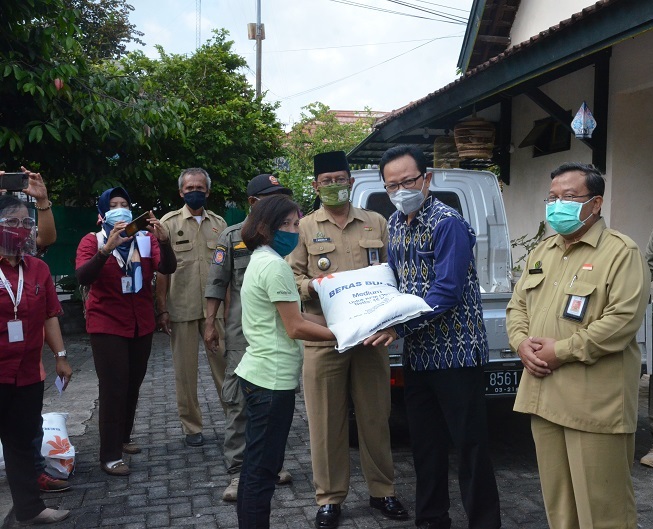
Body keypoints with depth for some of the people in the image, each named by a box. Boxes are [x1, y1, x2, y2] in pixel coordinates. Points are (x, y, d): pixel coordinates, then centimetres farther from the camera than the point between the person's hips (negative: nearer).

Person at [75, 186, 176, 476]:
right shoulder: (92, 240, -6)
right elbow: (82, 277, -22)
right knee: (113, 389, -8)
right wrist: (107, 248, -37)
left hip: (141, 325, 4)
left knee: (133, 386, 13)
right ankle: (109, 455, 0)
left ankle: (123, 438, 32)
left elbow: (168, 268, -14)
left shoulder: (146, 239, 1)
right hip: (107, 326, -4)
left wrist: (164, 241, -33)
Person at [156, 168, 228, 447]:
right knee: (185, 368, 5)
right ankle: (191, 426, 16)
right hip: (182, 308, -2)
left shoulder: (219, 223, 10)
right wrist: (162, 309, -6)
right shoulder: (169, 222, 2)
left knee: (225, 362, 3)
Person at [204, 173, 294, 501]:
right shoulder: (231, 237, 4)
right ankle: (238, 471, 5)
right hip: (243, 330, -2)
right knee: (238, 400, -3)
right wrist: (210, 323, -2)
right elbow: (217, 283, 3)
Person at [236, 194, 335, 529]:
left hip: (259, 374, 10)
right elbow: (296, 328, -17)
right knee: (263, 468, -2)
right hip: (273, 378, -10)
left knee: (256, 465, 17)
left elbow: (289, 317, 15)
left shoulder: (260, 261, 14)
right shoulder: (275, 265, -16)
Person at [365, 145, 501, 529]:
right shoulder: (396, 223, 10)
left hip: (456, 351, -8)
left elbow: (446, 292, -21)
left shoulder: (447, 223, -15)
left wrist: (399, 327, -23)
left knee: (469, 441, 1)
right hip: (417, 351, 8)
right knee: (425, 440, 16)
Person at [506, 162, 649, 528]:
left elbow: (624, 318, -18)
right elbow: (517, 305, 19)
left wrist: (561, 351, -17)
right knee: (557, 499, 17)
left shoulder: (621, 252, -8)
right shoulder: (543, 251, 16)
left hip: (595, 401, -7)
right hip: (543, 395, 7)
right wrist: (521, 342, -2)